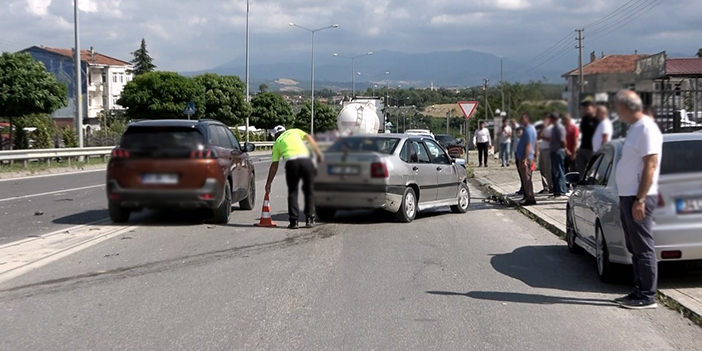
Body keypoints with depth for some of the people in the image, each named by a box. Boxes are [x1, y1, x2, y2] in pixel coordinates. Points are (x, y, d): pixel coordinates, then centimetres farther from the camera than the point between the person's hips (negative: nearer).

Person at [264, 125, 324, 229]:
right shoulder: (294, 131, 28)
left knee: (292, 192, 13)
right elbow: (309, 138, 12)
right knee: (308, 190, 15)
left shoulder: (277, 143, 25)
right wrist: (318, 153, 12)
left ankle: (294, 221, 6)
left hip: (291, 162, -1)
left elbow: (274, 165, 22)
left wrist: (268, 183, 27)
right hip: (306, 159, 1)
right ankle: (310, 219, 12)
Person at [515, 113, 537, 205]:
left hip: (525, 158, -11)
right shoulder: (531, 129, 17)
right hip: (523, 157, 11)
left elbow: (528, 145, -23)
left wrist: (525, 159, -26)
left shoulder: (528, 130, -16)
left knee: (526, 178, -9)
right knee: (526, 178, 15)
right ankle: (528, 197, 22)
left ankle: (530, 198, -8)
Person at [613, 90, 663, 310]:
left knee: (643, 249, -5)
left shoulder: (646, 129, -15)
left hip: (638, 198, -10)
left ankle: (647, 297, 0)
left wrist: (640, 200, -22)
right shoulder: (635, 128, 15)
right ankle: (639, 292, 20)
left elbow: (650, 166, -20)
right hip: (628, 197, 10)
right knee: (635, 249, 13)